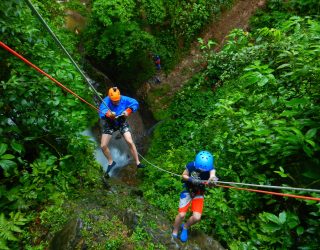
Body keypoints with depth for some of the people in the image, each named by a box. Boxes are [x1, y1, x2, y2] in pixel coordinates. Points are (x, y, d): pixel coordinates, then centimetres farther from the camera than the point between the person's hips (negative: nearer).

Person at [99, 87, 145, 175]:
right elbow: (102, 112, -43)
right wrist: (109, 114, -64)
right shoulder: (106, 101, -26)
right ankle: (111, 162, 25)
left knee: (130, 142, -15)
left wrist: (128, 111, -27)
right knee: (103, 146, -2)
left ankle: (137, 162, 0)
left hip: (122, 123, 0)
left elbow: (135, 103, -14)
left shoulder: (124, 99, -21)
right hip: (109, 124, 0)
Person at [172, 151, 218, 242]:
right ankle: (174, 233, 21)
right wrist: (191, 179, -28)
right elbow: (183, 175, -8)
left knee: (197, 217, -10)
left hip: (199, 194, 1)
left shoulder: (210, 169, -24)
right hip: (188, 191, -1)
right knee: (181, 215, -7)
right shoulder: (191, 166, -23)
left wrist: (212, 178, -71)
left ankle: (185, 227, 23)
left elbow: (212, 175, -47)